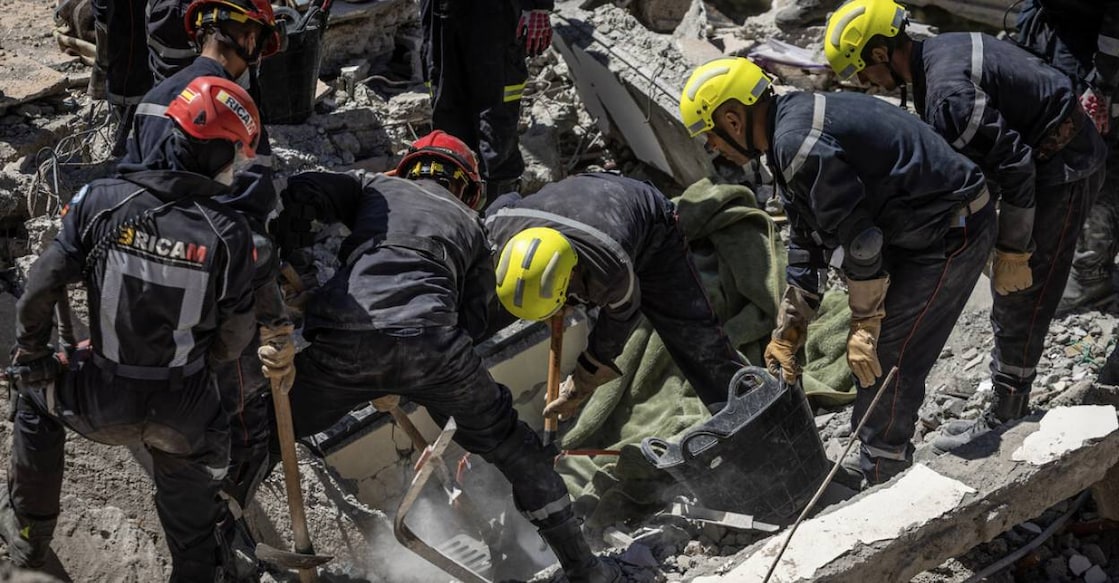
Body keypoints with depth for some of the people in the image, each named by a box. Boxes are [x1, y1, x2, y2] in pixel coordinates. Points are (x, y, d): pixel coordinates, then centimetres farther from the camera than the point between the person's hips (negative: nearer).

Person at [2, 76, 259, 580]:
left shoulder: (100, 201, -14)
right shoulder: (229, 234, -15)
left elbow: (41, 290, -7)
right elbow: (234, 339, -5)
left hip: (98, 406, 1)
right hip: (182, 416, 0)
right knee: (192, 467, 33)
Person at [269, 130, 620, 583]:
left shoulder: (375, 187, 28)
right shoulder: (469, 223, 29)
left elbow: (301, 193, 10)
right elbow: (472, 320, 18)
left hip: (343, 342, 0)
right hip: (431, 344, 1)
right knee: (507, 442, 20)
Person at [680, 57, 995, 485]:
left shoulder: (800, 147, -24)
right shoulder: (790, 131, 10)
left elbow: (859, 241, -22)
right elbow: (806, 247, 16)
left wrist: (864, 327, -12)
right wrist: (785, 336, 16)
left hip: (949, 234, -10)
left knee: (882, 363, -8)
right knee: (875, 359, 16)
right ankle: (891, 475, 27)